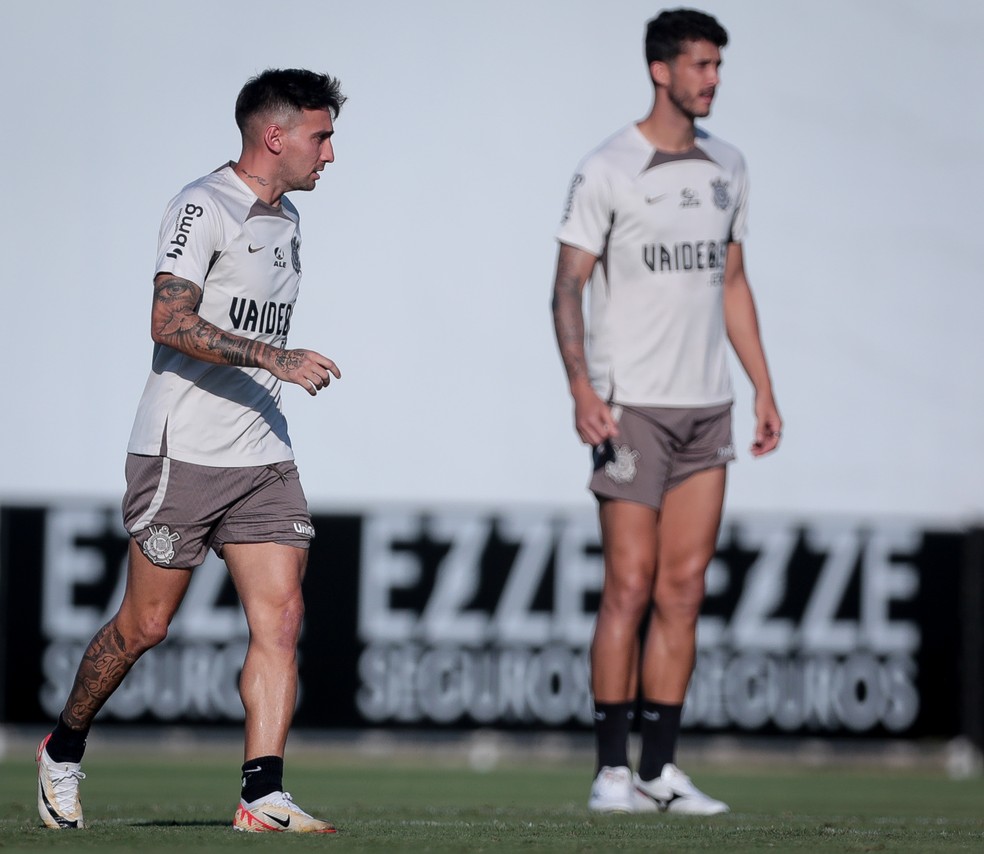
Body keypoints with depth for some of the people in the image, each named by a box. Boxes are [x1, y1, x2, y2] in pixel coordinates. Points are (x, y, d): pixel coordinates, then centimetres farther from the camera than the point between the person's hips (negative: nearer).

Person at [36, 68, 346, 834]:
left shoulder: (285, 219, 16)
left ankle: (263, 796, -11)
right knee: (145, 626, 2)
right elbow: (171, 322, -22)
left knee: (281, 619, -7)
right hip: (184, 450, -7)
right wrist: (276, 359, -27)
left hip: (263, 455, 7)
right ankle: (64, 749, 24)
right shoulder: (203, 208, -11)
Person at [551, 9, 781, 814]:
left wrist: (763, 387, 15)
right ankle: (611, 770, -2)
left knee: (684, 588, 3)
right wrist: (581, 388, -20)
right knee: (631, 587, -7)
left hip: (707, 406, 6)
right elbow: (569, 286, -7)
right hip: (633, 405, -6)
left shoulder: (727, 167, 13)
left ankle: (661, 768, 6)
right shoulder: (608, 170, -5)